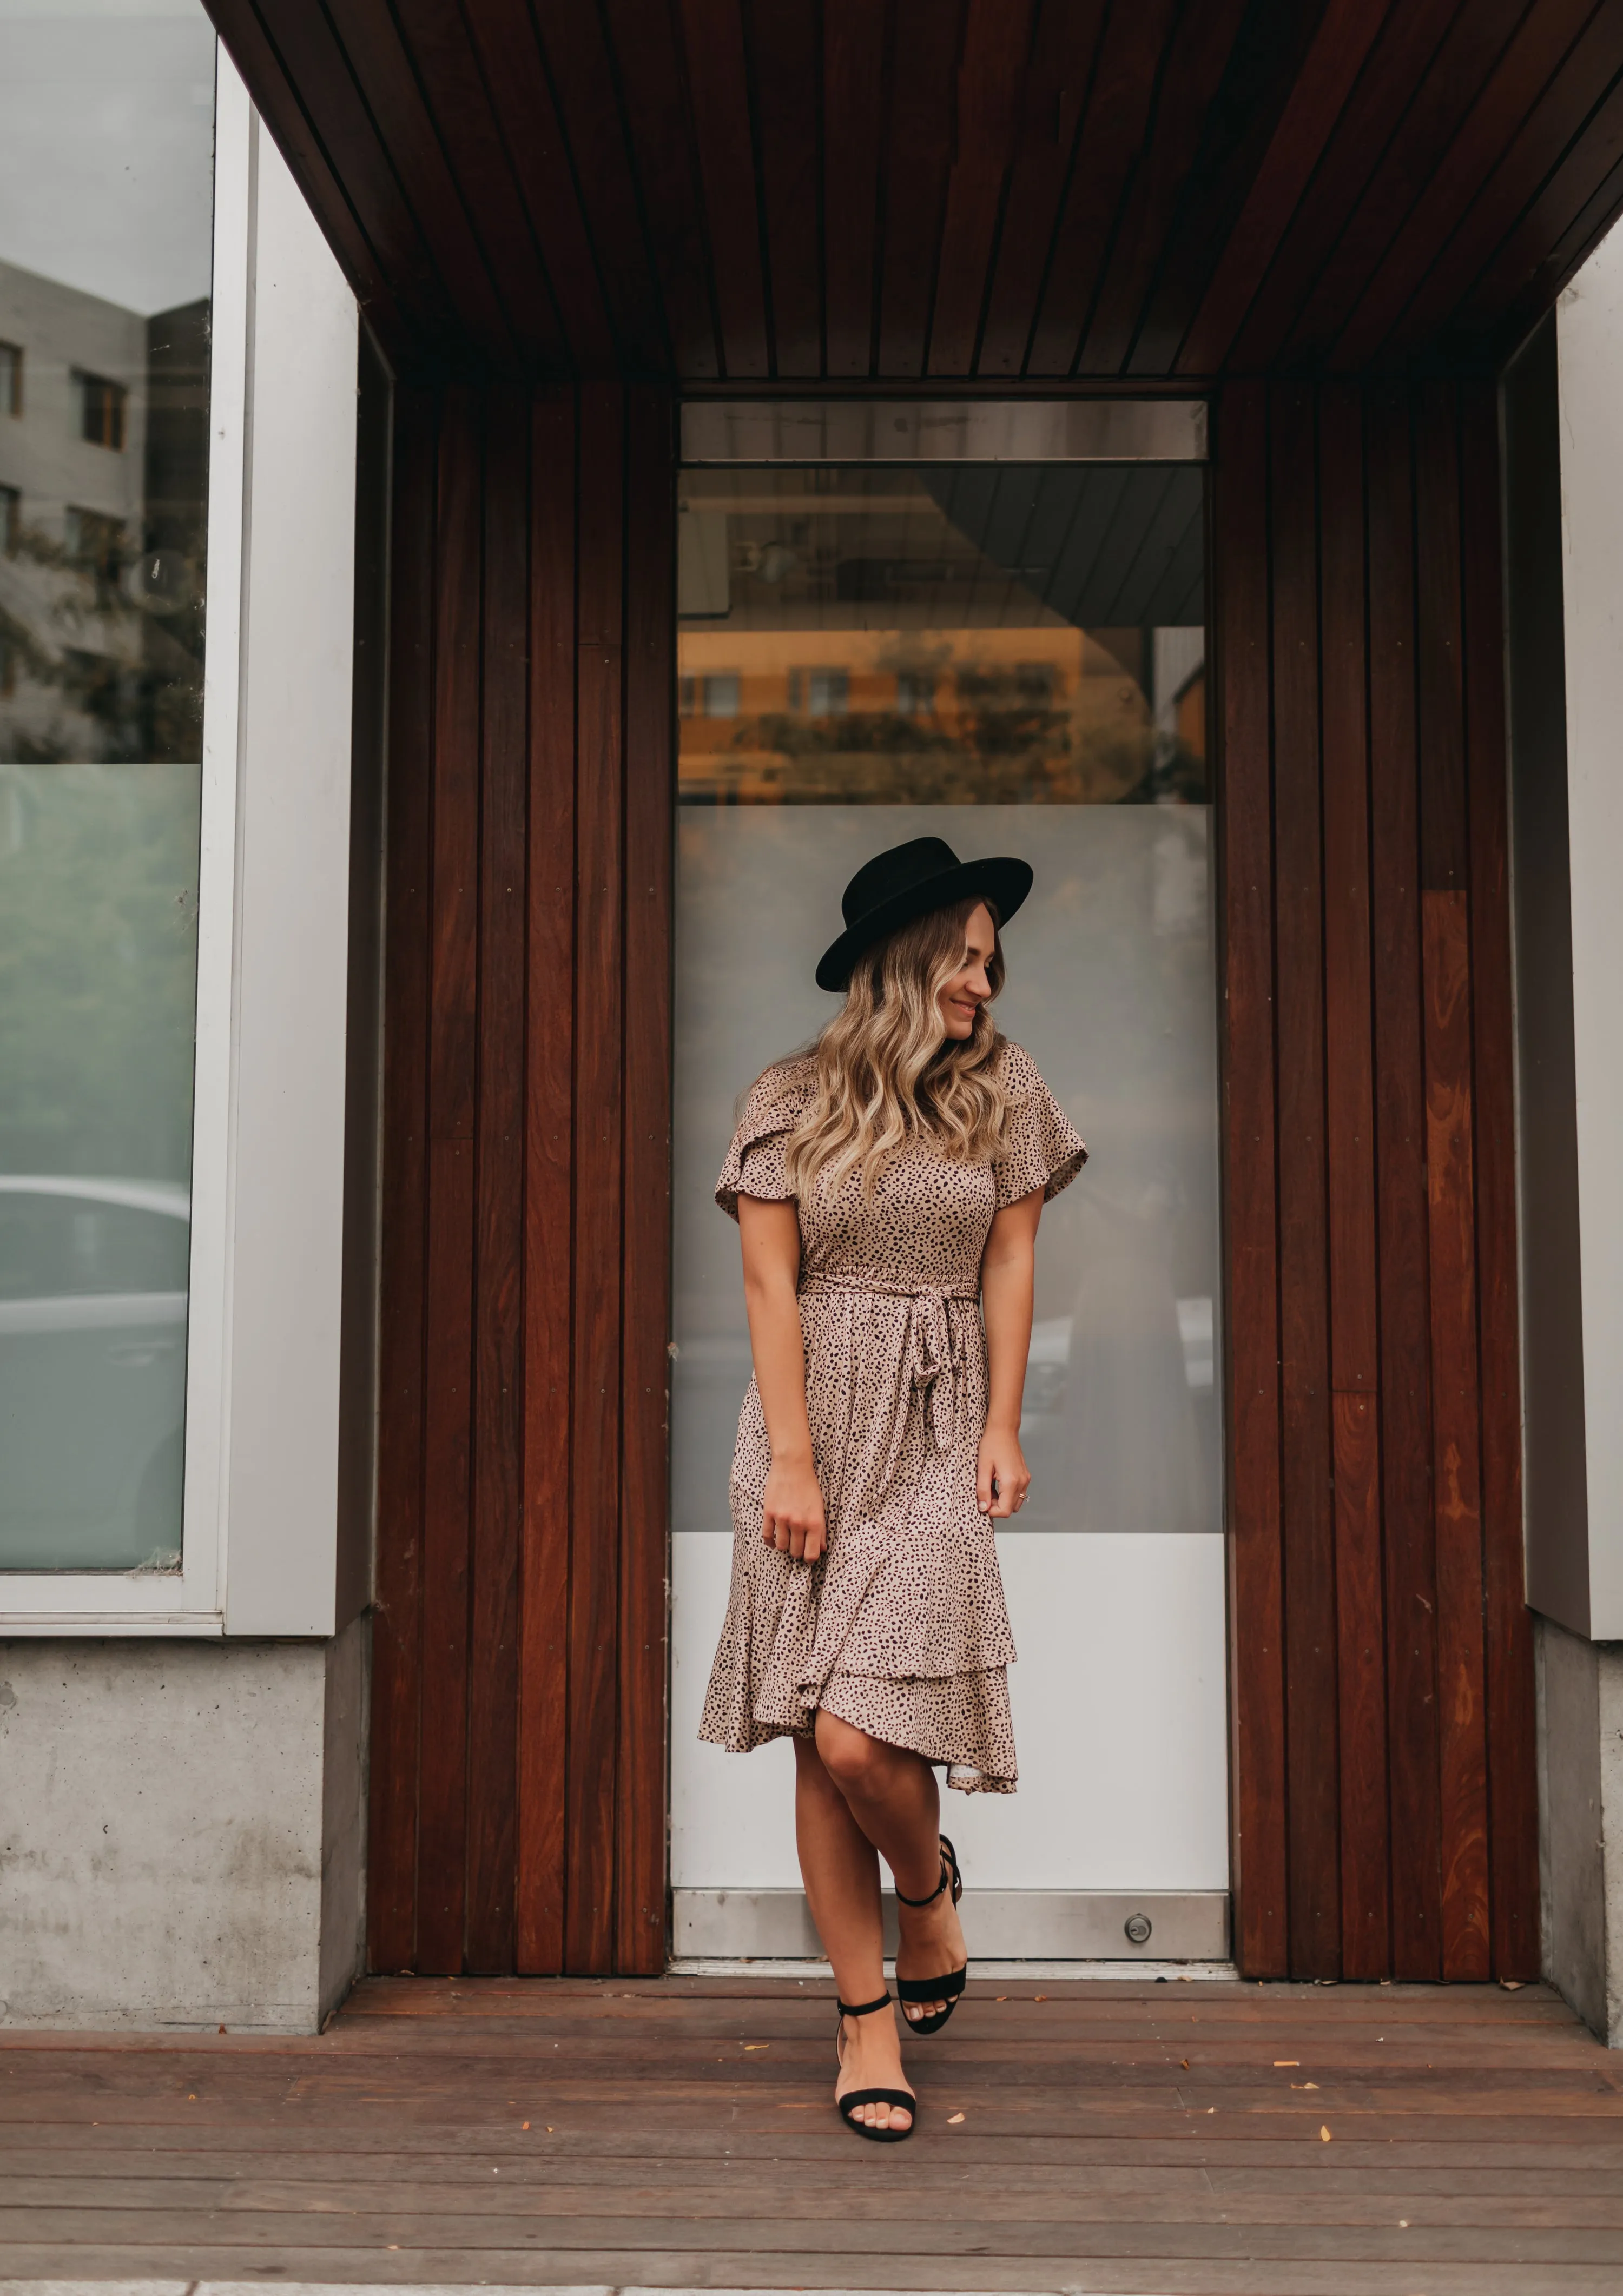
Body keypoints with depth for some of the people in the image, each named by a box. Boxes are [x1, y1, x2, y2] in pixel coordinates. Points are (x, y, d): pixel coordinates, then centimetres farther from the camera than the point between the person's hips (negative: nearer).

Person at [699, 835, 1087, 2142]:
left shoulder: (1004, 1090, 6)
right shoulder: (793, 1103, 1)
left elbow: (1010, 1261, 6)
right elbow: (771, 1282, -2)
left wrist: (1004, 1428, -1)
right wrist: (792, 1460, -8)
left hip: (937, 1432, 0)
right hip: (814, 1418, 1)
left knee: (861, 1733, -12)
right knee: (819, 1748, 4)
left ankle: (928, 1886, 22)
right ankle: (869, 2018, 18)